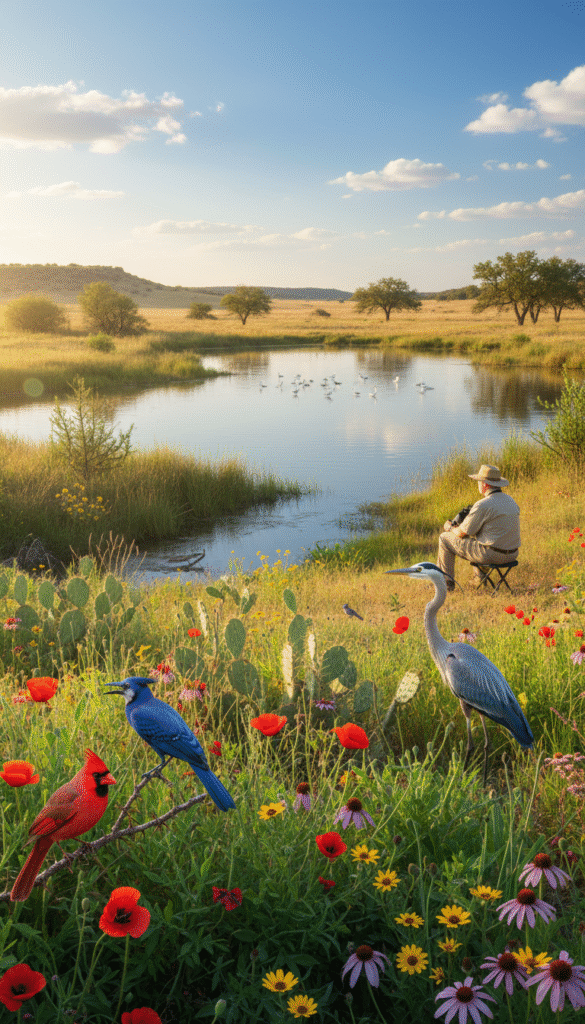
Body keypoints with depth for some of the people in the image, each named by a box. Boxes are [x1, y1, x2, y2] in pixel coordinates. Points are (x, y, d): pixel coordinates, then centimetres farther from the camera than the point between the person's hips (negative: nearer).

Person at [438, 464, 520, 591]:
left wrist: (450, 528, 12)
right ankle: (479, 576, 41)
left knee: (445, 539, 8)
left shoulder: (482, 506, -19)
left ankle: (447, 582, 17)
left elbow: (461, 533, -11)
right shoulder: (510, 500, 6)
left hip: (490, 555, -8)